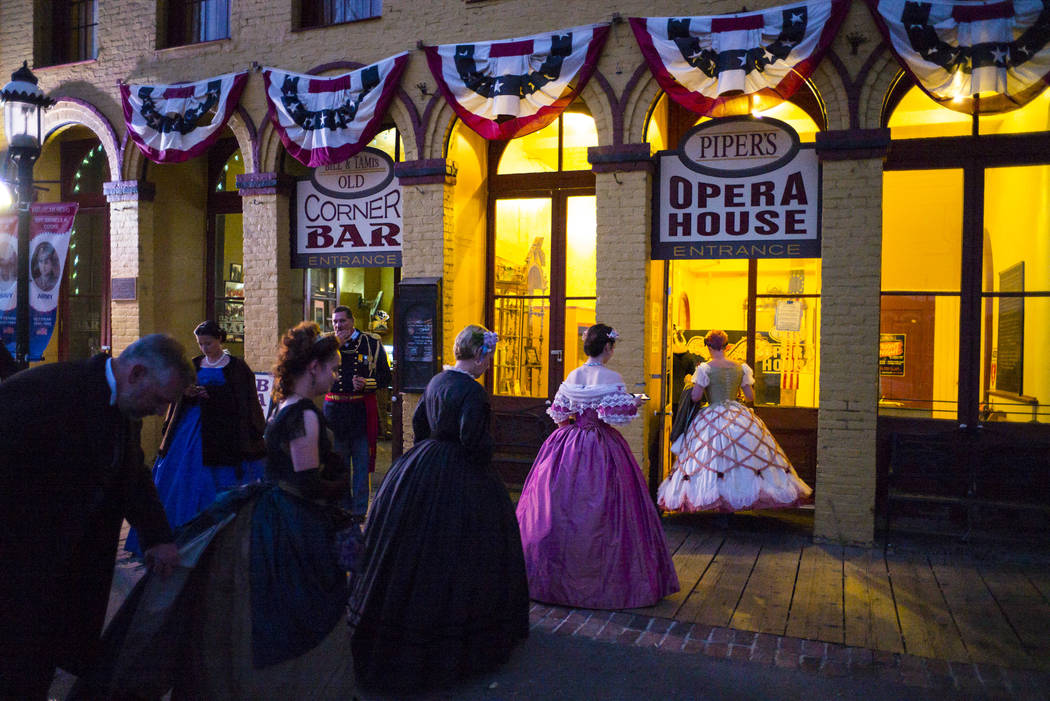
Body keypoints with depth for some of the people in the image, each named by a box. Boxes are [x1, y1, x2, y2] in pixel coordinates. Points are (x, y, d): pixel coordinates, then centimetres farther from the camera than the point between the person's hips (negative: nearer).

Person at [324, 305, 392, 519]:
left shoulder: (371, 343, 3)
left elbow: (385, 376, 2)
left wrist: (366, 383, -15)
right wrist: (335, 346, -12)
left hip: (362, 410, -2)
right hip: (335, 409, 2)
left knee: (361, 461, 2)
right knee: (338, 462, 10)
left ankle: (359, 509, 12)